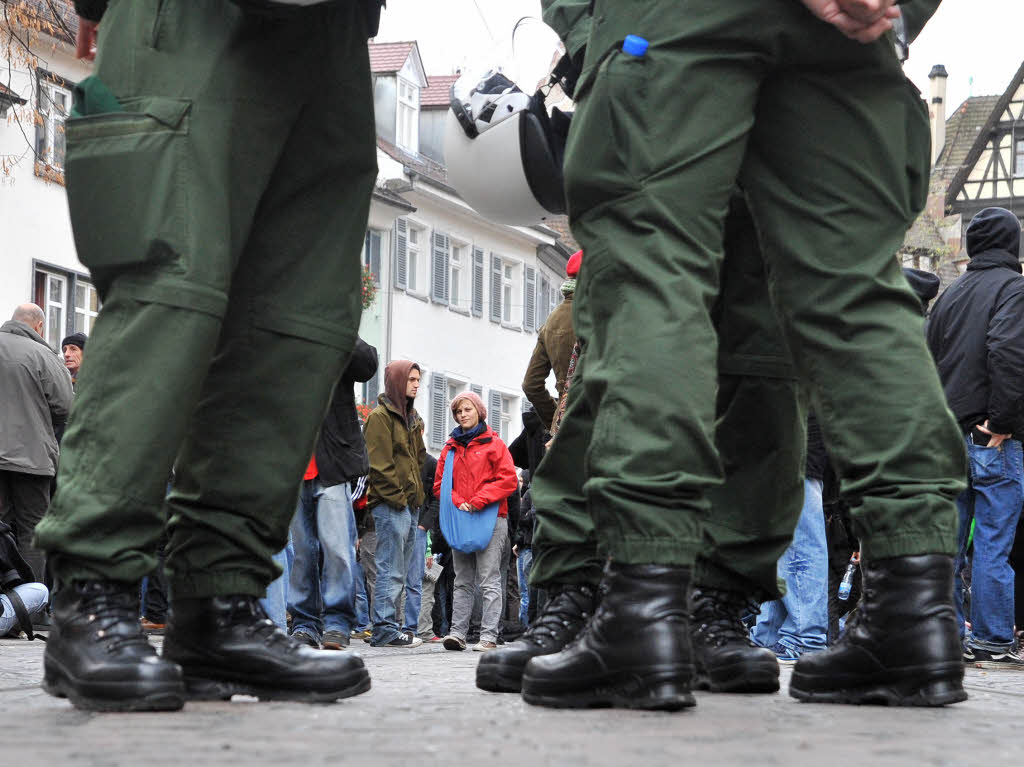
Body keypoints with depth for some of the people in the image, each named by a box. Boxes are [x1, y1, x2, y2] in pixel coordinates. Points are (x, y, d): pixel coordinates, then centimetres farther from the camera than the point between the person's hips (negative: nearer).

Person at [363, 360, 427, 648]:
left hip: (410, 504, 9)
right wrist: (397, 497, -16)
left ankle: (388, 627, 12)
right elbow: (379, 464, -13)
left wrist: (416, 495, 14)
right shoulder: (380, 416, -6)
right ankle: (385, 629, -11)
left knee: (399, 571, 9)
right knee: (391, 570, -10)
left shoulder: (412, 419, 21)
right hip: (390, 505, -9)